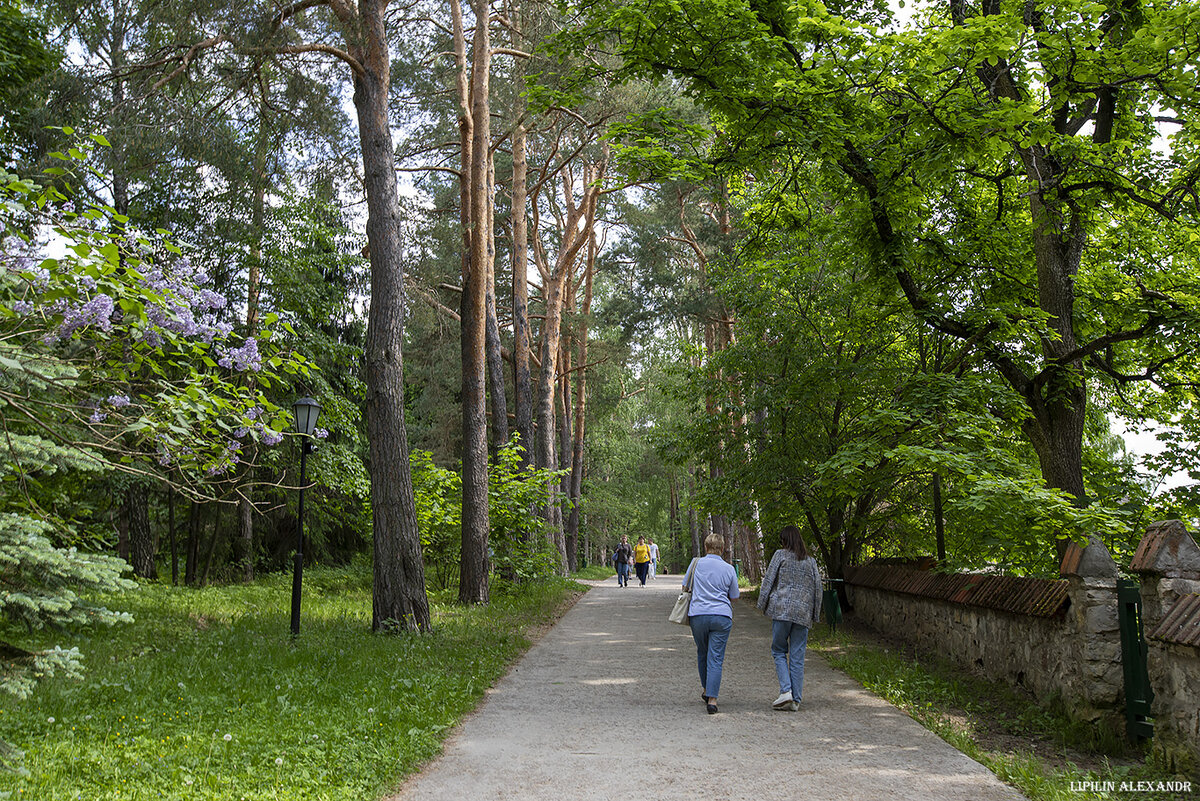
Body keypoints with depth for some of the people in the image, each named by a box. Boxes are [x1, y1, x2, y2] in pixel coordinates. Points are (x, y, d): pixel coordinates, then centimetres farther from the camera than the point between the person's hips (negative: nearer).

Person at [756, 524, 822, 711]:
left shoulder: (780, 555, 1)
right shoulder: (811, 561, 13)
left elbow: (769, 580, -2)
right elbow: (817, 589, 13)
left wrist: (762, 604, 5)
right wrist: (815, 616, 19)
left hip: (782, 610, -3)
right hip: (803, 613, 3)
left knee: (779, 651, 8)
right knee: (797, 657, 5)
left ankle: (786, 691, -9)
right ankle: (795, 700, 4)